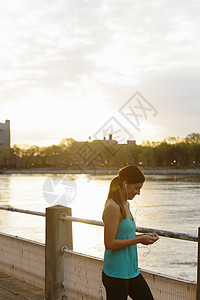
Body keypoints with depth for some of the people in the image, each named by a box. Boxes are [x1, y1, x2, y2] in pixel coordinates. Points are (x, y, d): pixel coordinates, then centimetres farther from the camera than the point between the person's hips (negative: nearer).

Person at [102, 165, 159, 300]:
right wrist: (139, 239, -17)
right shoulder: (113, 207, -19)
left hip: (131, 271, 9)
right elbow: (110, 243, -22)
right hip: (116, 273, -9)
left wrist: (144, 236, 4)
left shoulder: (126, 204, 11)